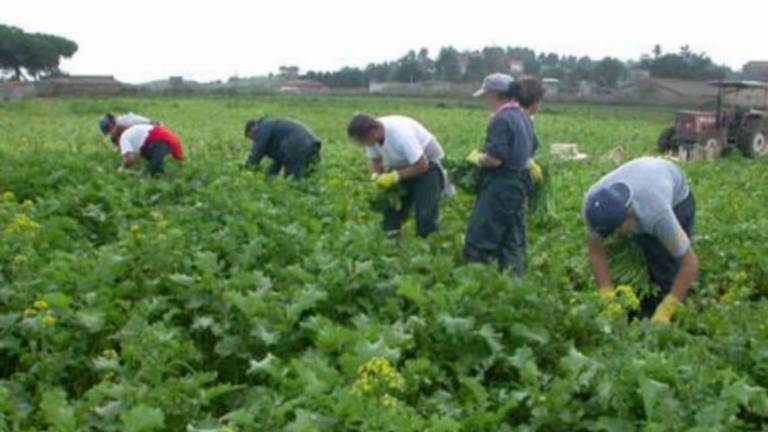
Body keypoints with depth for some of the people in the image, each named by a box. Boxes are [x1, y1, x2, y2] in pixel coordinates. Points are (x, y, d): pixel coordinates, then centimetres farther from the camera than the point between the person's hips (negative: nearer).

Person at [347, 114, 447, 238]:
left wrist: (395, 176, -31)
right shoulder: (372, 136, -14)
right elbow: (375, 160, 3)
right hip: (403, 165, 7)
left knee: (425, 215, -12)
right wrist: (376, 177, -17)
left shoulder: (400, 134, -36)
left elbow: (422, 165, -30)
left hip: (427, 163, -7)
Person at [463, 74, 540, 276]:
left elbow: (495, 158, -23)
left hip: (501, 185, -9)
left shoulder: (501, 120, -17)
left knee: (480, 237, -2)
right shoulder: (523, 117, 13)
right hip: (520, 183, 10)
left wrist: (477, 158, -6)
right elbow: (527, 152, 22)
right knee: (513, 238, 13)